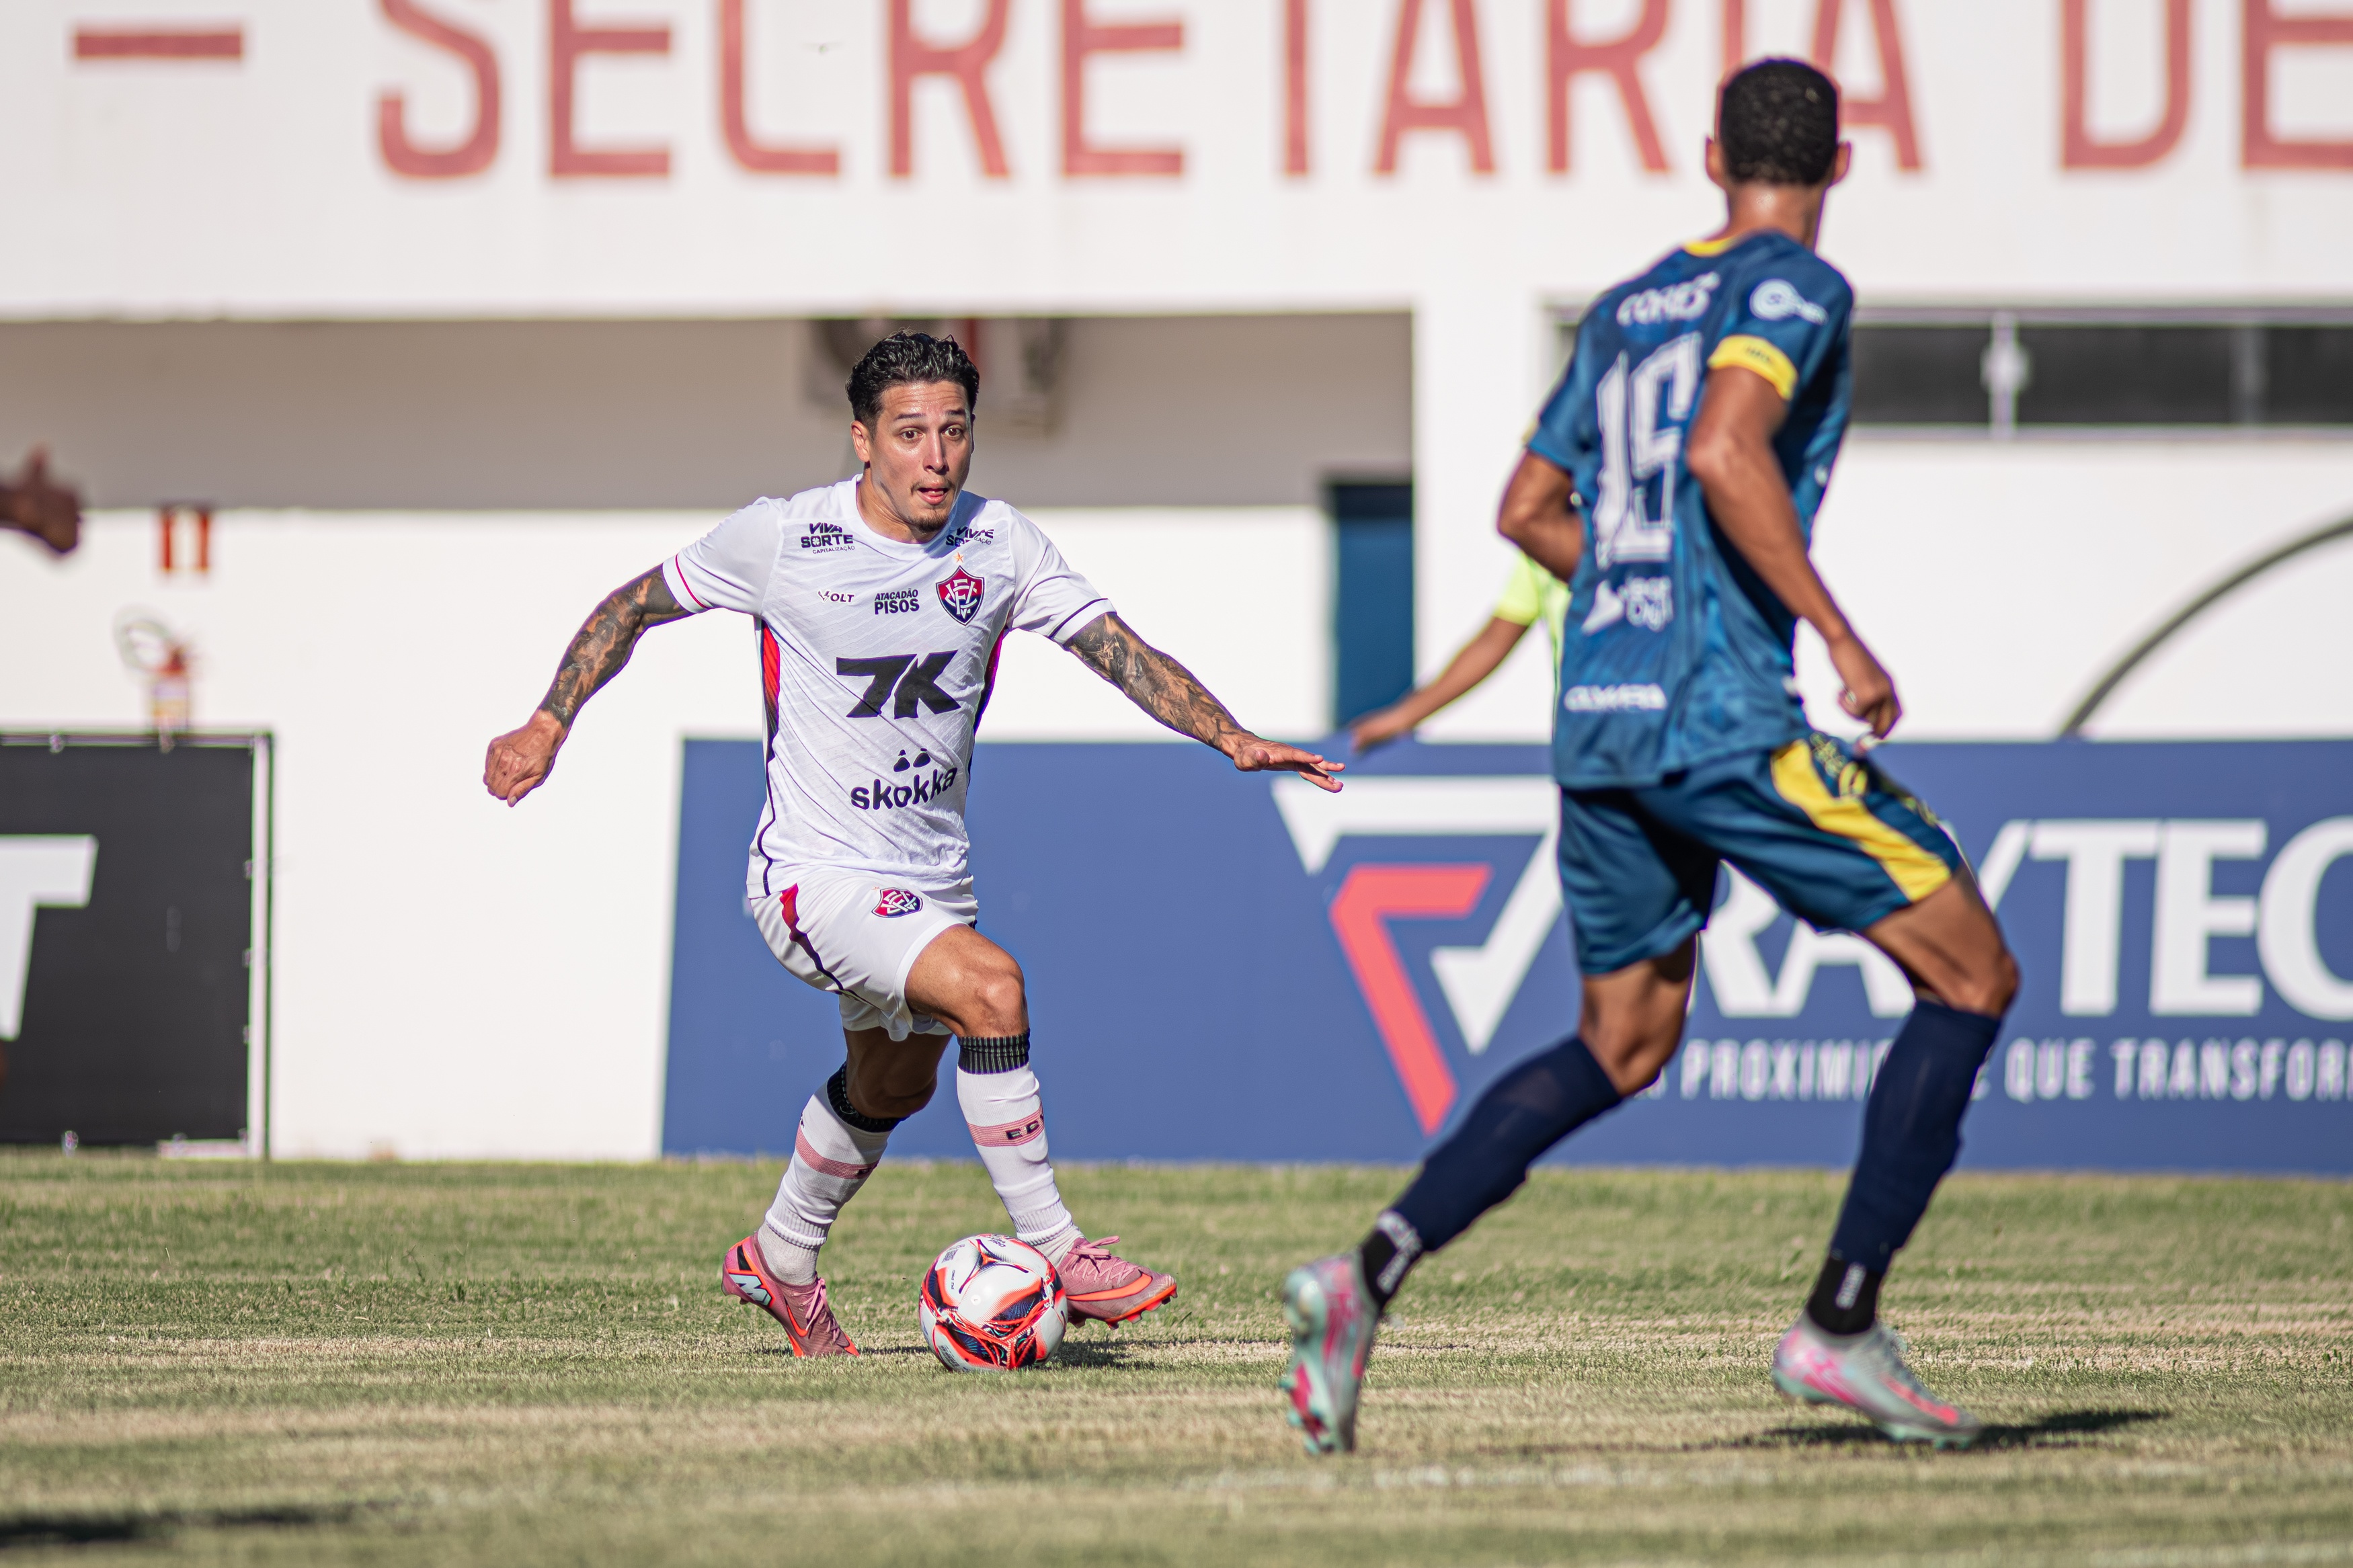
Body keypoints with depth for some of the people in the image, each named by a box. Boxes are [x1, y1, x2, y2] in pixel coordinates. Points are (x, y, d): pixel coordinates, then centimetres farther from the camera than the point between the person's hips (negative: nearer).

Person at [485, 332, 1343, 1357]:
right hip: (815, 875, -6)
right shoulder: (782, 539, -13)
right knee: (990, 986, -28)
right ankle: (1052, 1251, -20)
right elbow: (632, 608, 0)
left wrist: (1230, 738, -22)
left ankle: (782, 1259, 51)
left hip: (931, 875, 6)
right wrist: (549, 724, -7)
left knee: (894, 1084, 25)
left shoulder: (999, 544, -4)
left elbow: (1121, 653, -8)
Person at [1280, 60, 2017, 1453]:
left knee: (1621, 1050, 19)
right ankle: (1842, 1324, -3)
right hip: (1729, 717, -8)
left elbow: (1532, 510, 25)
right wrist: (1838, 637, -19)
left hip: (1598, 724, 8)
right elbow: (1725, 454, -21)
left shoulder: (1628, 311, 19)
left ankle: (1374, 1272, 1)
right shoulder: (1796, 289, -4)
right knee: (1973, 977, 4)